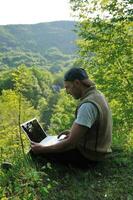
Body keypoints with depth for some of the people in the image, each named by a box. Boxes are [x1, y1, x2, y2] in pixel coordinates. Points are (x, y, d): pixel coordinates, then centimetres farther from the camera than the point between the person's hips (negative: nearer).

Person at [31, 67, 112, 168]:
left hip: (88, 155, -9)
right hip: (97, 148, 9)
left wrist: (42, 149, -17)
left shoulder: (87, 105, -29)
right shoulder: (97, 94, 1)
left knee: (37, 150, -5)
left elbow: (71, 143, -28)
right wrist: (73, 131, 10)